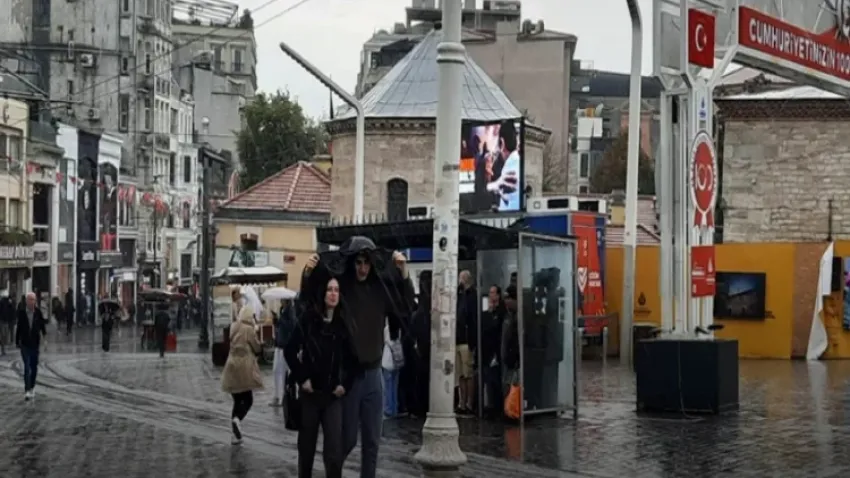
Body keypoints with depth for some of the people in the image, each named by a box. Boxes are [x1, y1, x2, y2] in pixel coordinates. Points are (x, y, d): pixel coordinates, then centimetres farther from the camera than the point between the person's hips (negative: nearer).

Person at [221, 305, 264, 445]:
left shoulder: (233, 327, 7)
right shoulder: (249, 329, -10)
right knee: (248, 399, 3)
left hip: (232, 366, 6)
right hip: (245, 367, -6)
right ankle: (237, 419, -26)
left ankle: (235, 436, 8)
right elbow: (257, 349, -5)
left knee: (237, 400, 12)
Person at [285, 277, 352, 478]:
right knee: (307, 445, 12)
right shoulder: (308, 320, -6)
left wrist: (346, 384, 0)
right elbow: (290, 352, -2)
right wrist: (301, 379, -6)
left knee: (335, 450, -8)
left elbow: (352, 358, 9)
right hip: (310, 392, -1)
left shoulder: (344, 323, 0)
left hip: (334, 394, 1)